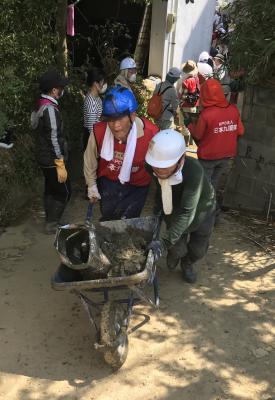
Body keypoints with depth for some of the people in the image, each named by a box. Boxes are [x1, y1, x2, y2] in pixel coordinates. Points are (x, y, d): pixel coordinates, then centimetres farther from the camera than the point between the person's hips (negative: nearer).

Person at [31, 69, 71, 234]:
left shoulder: (40, 105, 8)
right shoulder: (50, 108, -22)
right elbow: (54, 139, -24)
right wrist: (60, 165, -22)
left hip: (44, 157, 9)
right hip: (52, 160, -9)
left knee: (51, 190, 18)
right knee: (64, 192, 3)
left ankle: (50, 221, 28)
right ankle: (52, 224, 10)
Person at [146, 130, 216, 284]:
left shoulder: (194, 170, -44)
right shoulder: (155, 167, -30)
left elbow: (187, 212, -45)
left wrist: (165, 242, -50)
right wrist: (157, 208, 4)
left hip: (200, 208, -2)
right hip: (175, 207, 2)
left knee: (198, 250, 10)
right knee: (178, 249, -3)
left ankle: (187, 263, 47)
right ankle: (175, 252, 36)